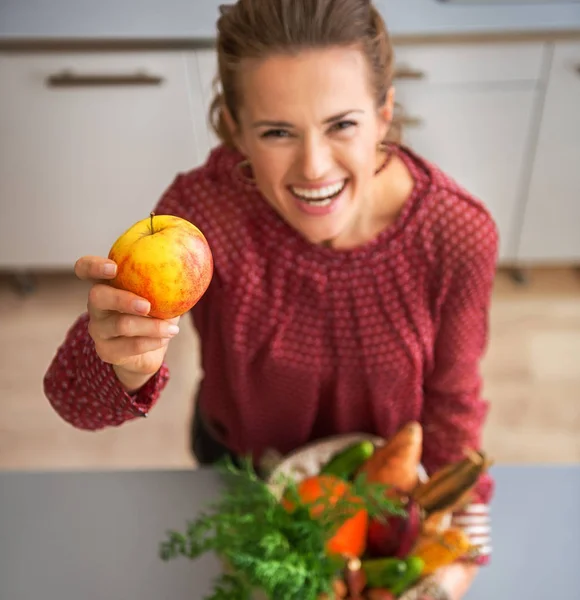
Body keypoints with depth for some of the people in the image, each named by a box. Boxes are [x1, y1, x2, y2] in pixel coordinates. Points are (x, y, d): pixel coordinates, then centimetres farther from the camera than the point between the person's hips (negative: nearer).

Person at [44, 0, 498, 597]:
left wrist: (459, 547, -19)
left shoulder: (458, 235, -31)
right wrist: (126, 365, -58)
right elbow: (79, 403, -36)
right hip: (237, 457, 1)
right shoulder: (202, 209, -34)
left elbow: (451, 398, -14)